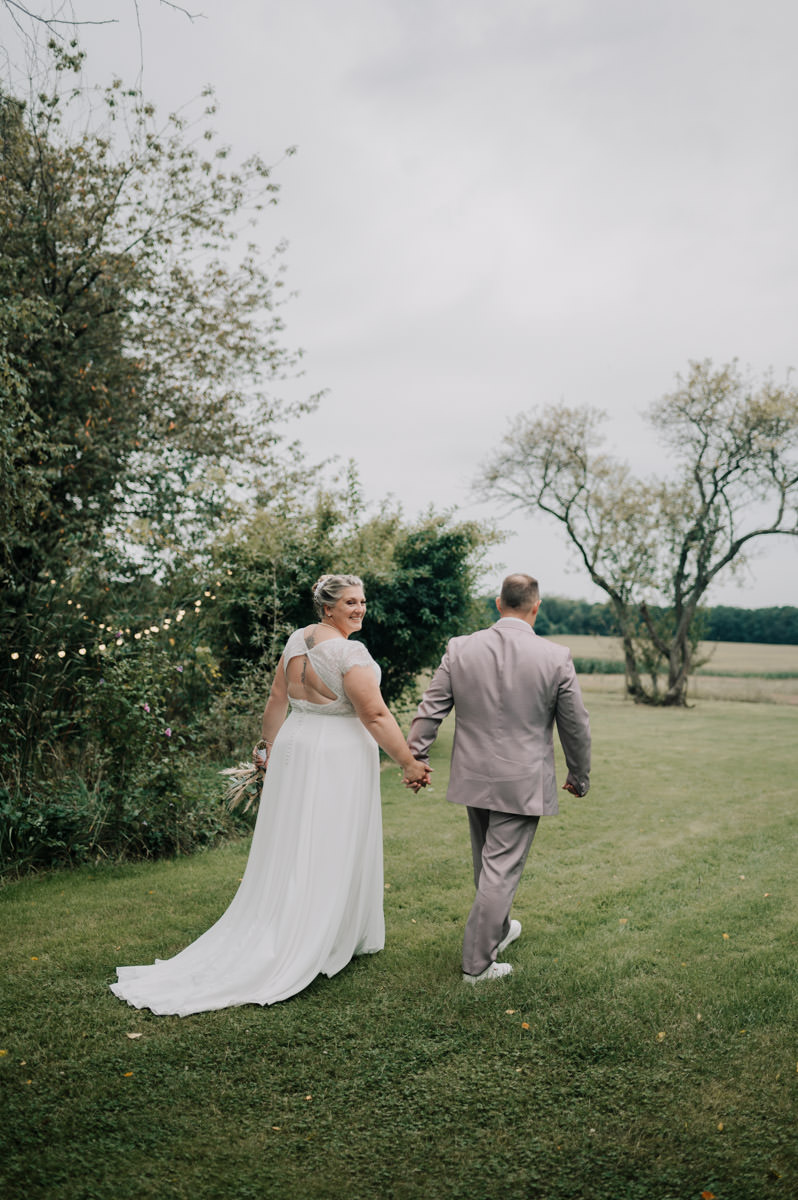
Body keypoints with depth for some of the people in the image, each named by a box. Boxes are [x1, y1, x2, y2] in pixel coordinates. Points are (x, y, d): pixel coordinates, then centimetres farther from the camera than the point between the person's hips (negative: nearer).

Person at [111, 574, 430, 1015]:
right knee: (332, 852, 5)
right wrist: (408, 763, -15)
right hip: (339, 760, -7)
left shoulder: (296, 640, 5)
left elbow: (276, 701, 10)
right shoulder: (350, 652, -18)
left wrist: (272, 749, 20)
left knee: (291, 850, 15)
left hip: (295, 749, 7)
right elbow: (375, 715, -21)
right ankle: (335, 940, 19)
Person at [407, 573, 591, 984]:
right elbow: (575, 726, -2)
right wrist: (579, 776, 12)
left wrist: (415, 757, 9)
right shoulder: (556, 658, -11)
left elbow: (430, 710, -1)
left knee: (487, 862, 22)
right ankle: (477, 962, 13)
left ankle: (498, 929, 44)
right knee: (502, 868, 5)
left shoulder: (459, 649, -5)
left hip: (473, 778, 4)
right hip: (523, 783, -4)